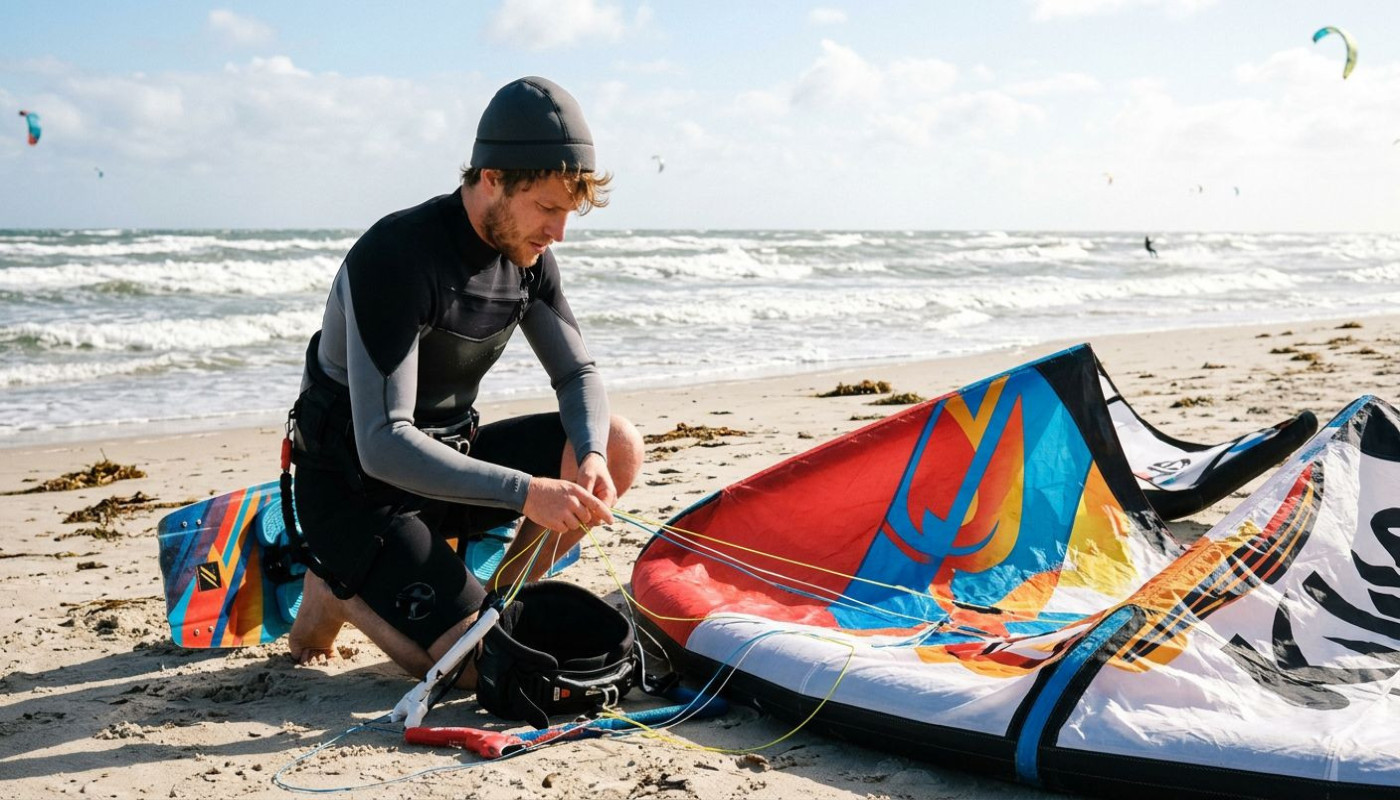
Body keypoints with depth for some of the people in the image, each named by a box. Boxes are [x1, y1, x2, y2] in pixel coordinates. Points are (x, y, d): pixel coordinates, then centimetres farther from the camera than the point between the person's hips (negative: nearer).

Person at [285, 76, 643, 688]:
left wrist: (590, 456, -20)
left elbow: (576, 375, 3)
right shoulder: (395, 257, -27)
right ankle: (341, 585, 6)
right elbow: (383, 445, -33)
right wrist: (526, 493, -38)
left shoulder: (527, 255, -3)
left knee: (619, 446, -11)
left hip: (447, 460, 7)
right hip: (355, 488, -7)